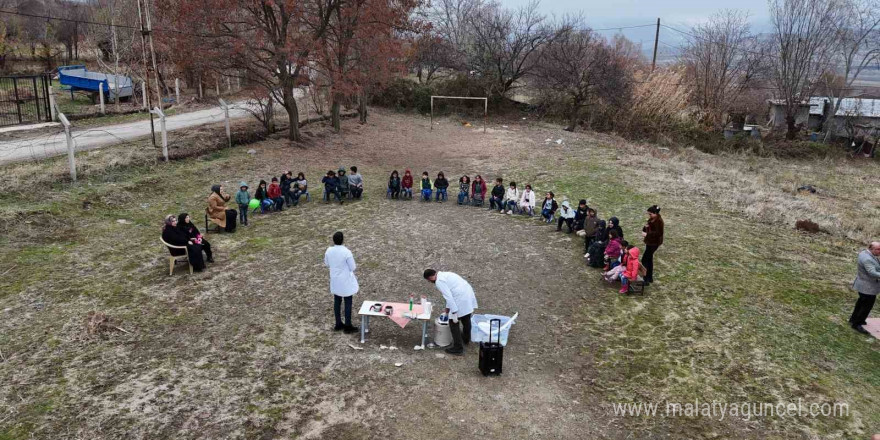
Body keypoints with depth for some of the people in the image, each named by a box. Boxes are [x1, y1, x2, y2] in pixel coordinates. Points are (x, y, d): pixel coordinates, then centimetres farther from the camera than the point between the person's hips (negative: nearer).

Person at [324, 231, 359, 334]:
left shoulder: (329, 251, -9)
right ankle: (347, 326, 16)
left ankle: (338, 324, 28)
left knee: (337, 301, 17)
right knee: (348, 303, 7)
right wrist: (355, 266, 5)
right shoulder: (347, 252, -25)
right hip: (346, 281, -5)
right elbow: (352, 267, -16)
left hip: (335, 281, 5)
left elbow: (327, 264, 7)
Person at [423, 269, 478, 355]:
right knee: (466, 319, 28)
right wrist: (447, 308, 36)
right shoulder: (445, 274, 21)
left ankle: (458, 348, 9)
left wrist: (454, 313, -18)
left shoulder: (439, 281, -9)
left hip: (461, 300, -10)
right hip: (469, 295, 10)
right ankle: (466, 339, 50)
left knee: (453, 323, 3)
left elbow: (448, 296, -19)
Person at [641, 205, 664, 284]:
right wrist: (645, 227, -6)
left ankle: (646, 279, -5)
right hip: (649, 241, 10)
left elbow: (658, 233, -25)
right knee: (649, 259, 17)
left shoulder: (659, 221, -21)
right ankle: (650, 278, 28)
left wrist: (647, 234, -27)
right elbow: (649, 227, 17)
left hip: (654, 242, -10)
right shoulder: (651, 219, 6)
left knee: (644, 260, -9)